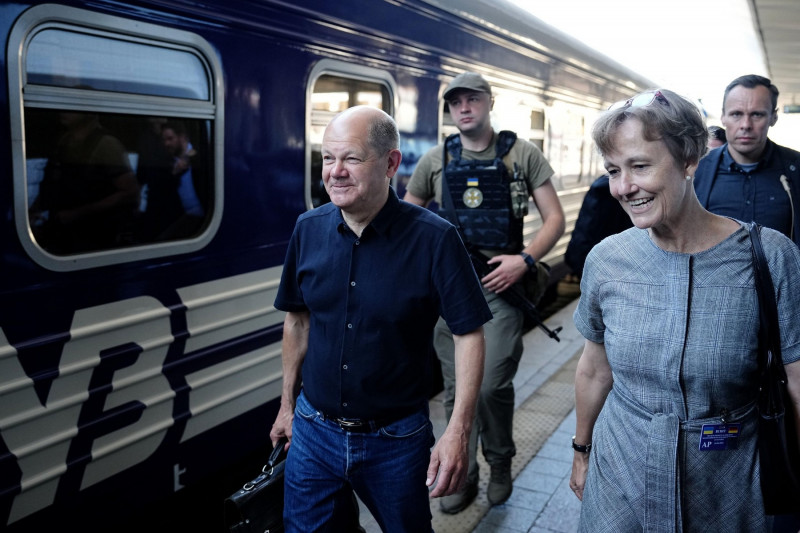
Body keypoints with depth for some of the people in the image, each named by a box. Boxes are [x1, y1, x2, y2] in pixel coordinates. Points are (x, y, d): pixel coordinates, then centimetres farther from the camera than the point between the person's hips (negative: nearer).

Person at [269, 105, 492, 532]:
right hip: (313, 431, 3)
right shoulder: (308, 229, -3)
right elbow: (297, 318, 8)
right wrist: (287, 405, 12)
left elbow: (470, 333, -13)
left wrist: (457, 433, -19)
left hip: (396, 441, -3)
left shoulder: (434, 239, -17)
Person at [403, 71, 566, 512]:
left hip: (500, 283, -2)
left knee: (492, 385, -7)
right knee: (456, 388, 9)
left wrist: (525, 260, -13)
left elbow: (555, 219, 1)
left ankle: (501, 464, 21)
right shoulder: (435, 160, 7)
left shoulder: (522, 154, 2)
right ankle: (463, 475, 25)